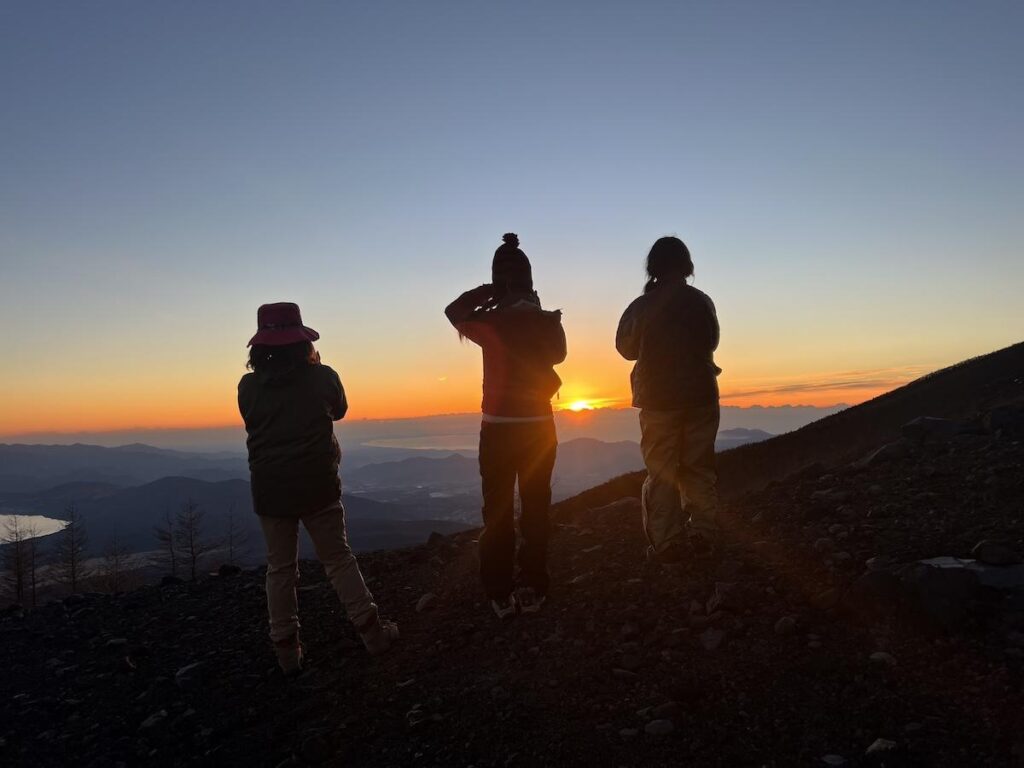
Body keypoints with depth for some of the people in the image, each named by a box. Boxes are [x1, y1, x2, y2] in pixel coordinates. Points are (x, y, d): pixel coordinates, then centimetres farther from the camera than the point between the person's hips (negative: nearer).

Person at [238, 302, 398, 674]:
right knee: (338, 559, 11)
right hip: (318, 486, -1)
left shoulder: (248, 386, -6)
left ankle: (287, 649, 18)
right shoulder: (323, 377, -8)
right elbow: (339, 410, 13)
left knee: (280, 568, 13)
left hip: (270, 490, 1)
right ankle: (371, 630, 14)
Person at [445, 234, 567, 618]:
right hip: (539, 428, 2)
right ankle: (533, 591, 19)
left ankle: (502, 597, 14)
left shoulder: (489, 323, -12)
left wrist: (487, 293, 1)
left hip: (498, 429, -2)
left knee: (498, 513, 9)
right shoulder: (547, 322, -5)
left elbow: (453, 311, 8)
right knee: (535, 510, 12)